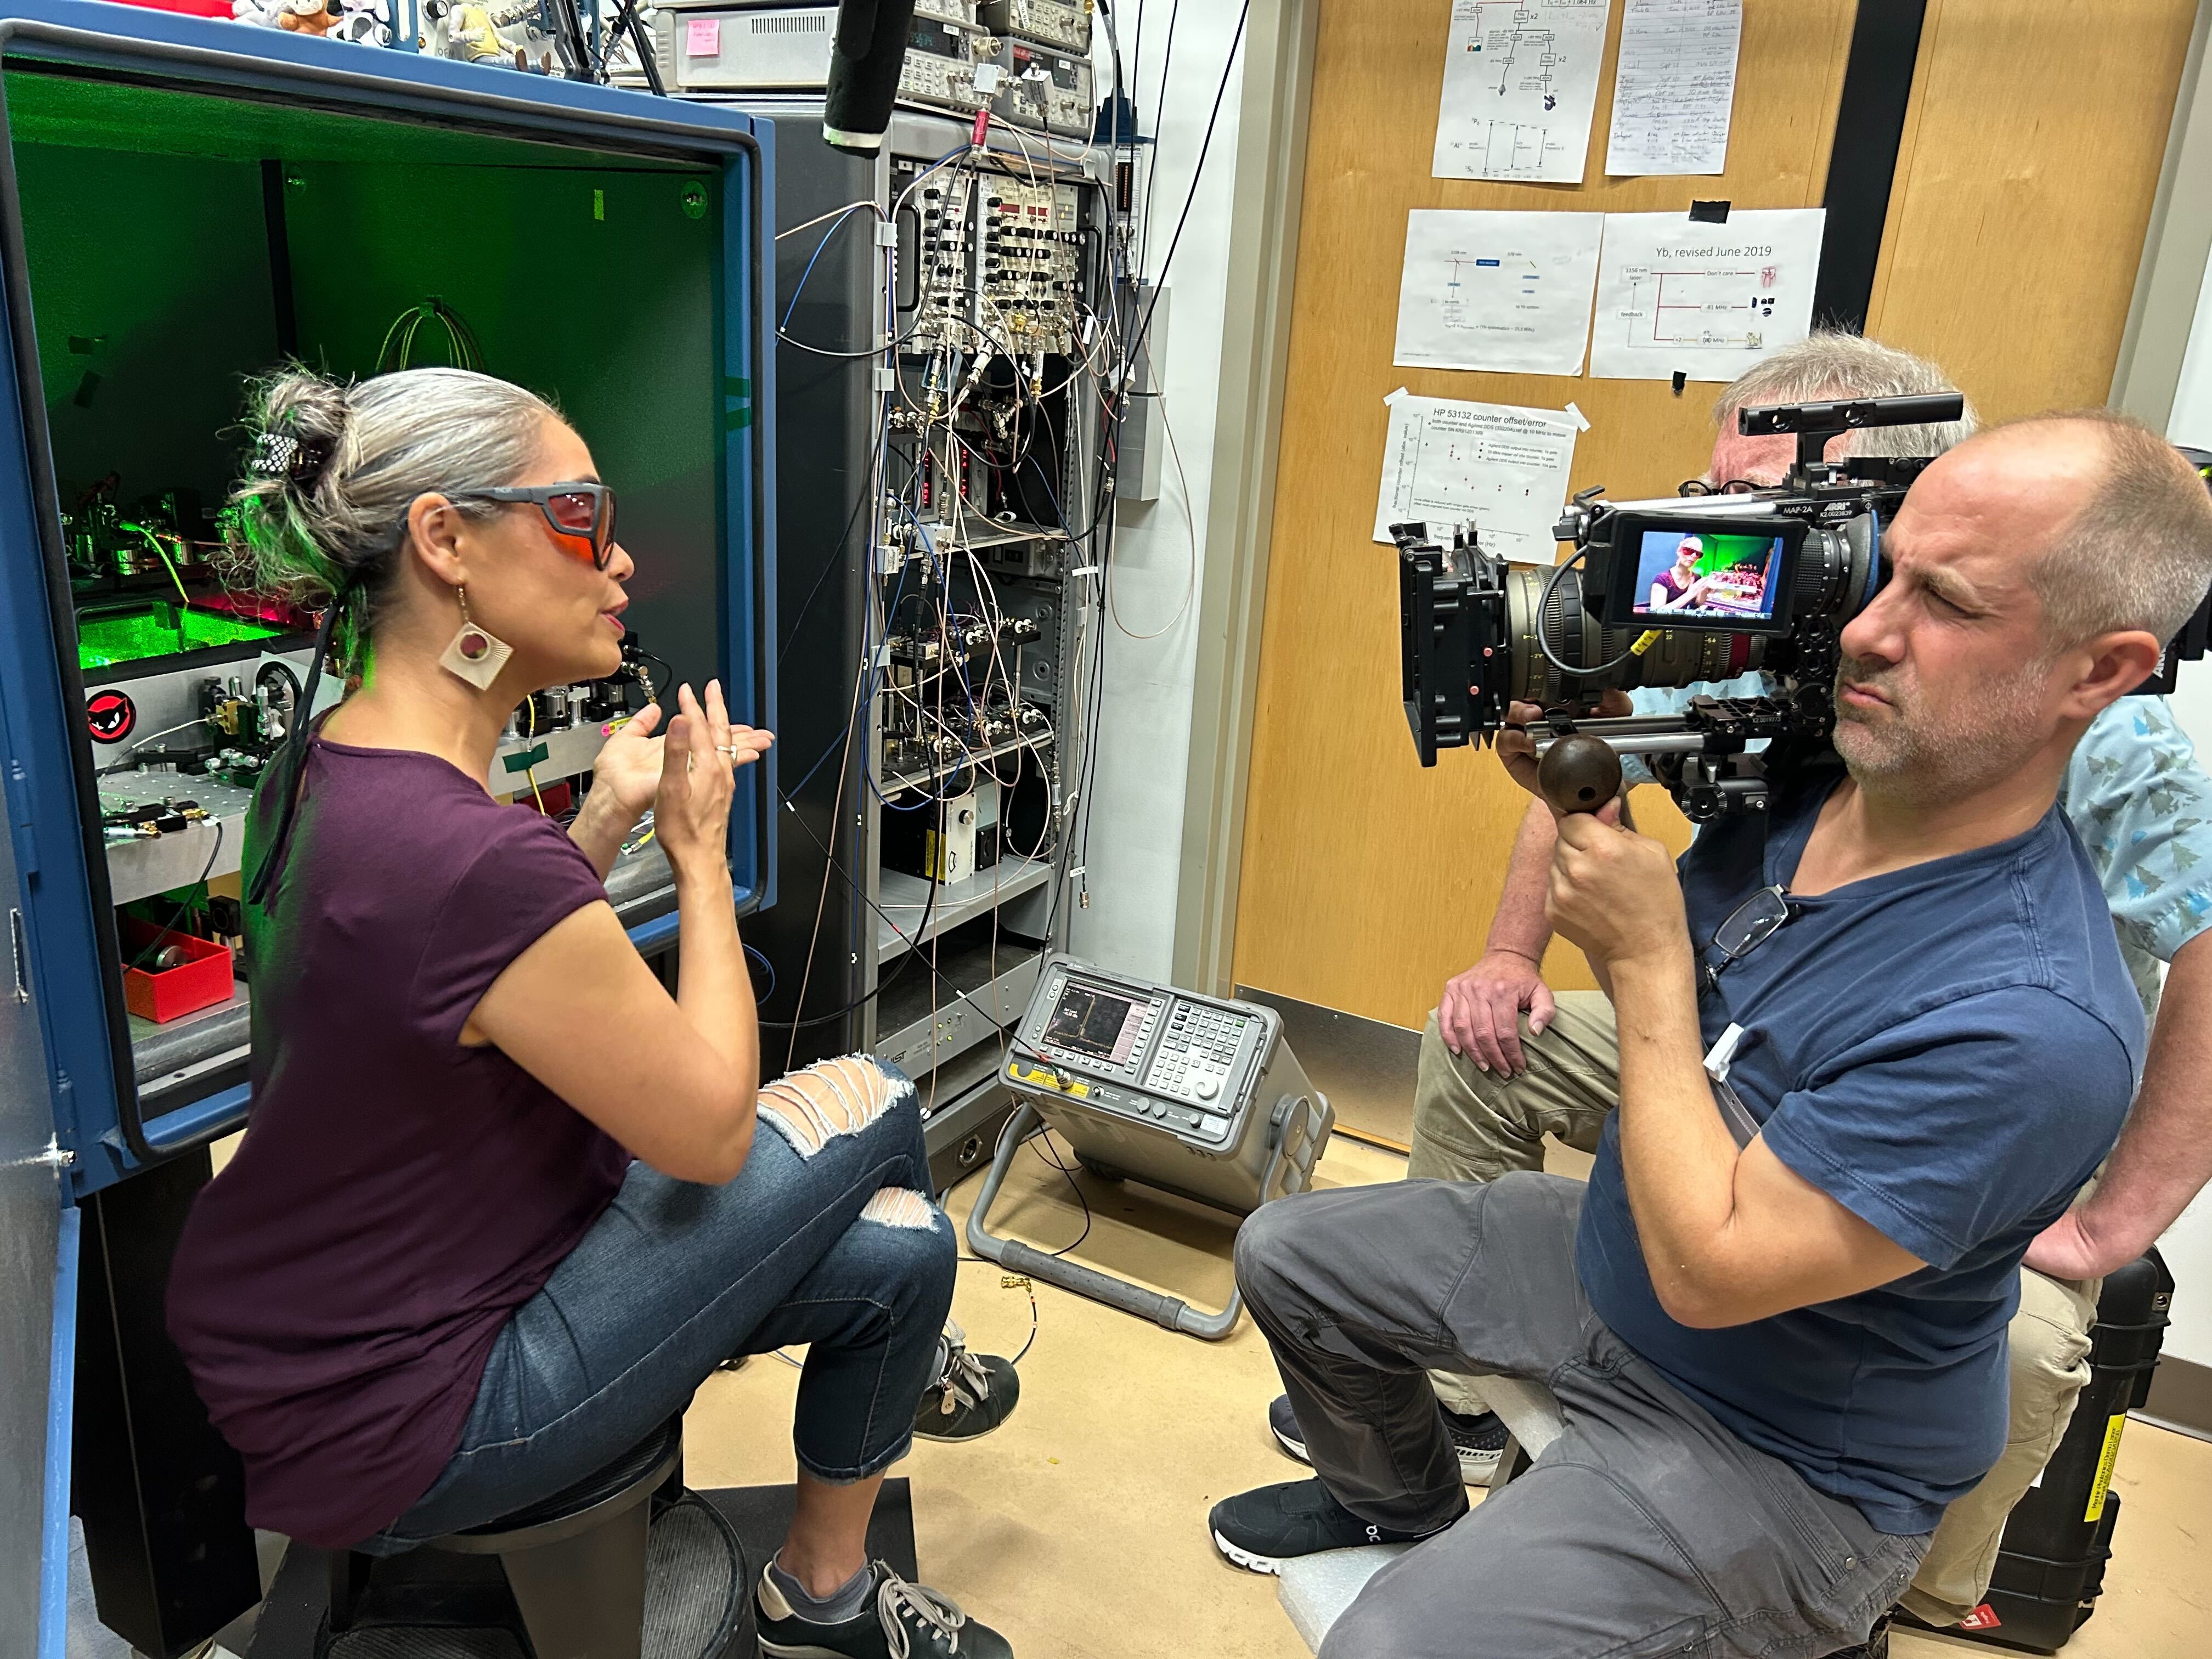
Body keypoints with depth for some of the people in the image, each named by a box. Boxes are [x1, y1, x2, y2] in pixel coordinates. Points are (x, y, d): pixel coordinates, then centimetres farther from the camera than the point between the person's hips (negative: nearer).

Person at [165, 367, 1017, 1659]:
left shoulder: (329, 766, -2)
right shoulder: (472, 853, -34)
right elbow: (710, 1129, -20)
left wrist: (609, 822, 3)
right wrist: (699, 850, -10)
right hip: (390, 1429, -9)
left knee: (897, 1248, 9)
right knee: (870, 1105, -2)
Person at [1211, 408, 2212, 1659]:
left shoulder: (2032, 1024, -34)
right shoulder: (1798, 779, -11)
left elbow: (1706, 1271, -29)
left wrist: (1647, 956, -25)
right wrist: (1583, 802, -14)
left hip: (1779, 1451, -7)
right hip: (1609, 1257, 7)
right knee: (1288, 1255, 14)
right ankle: (1403, 1506, 42)